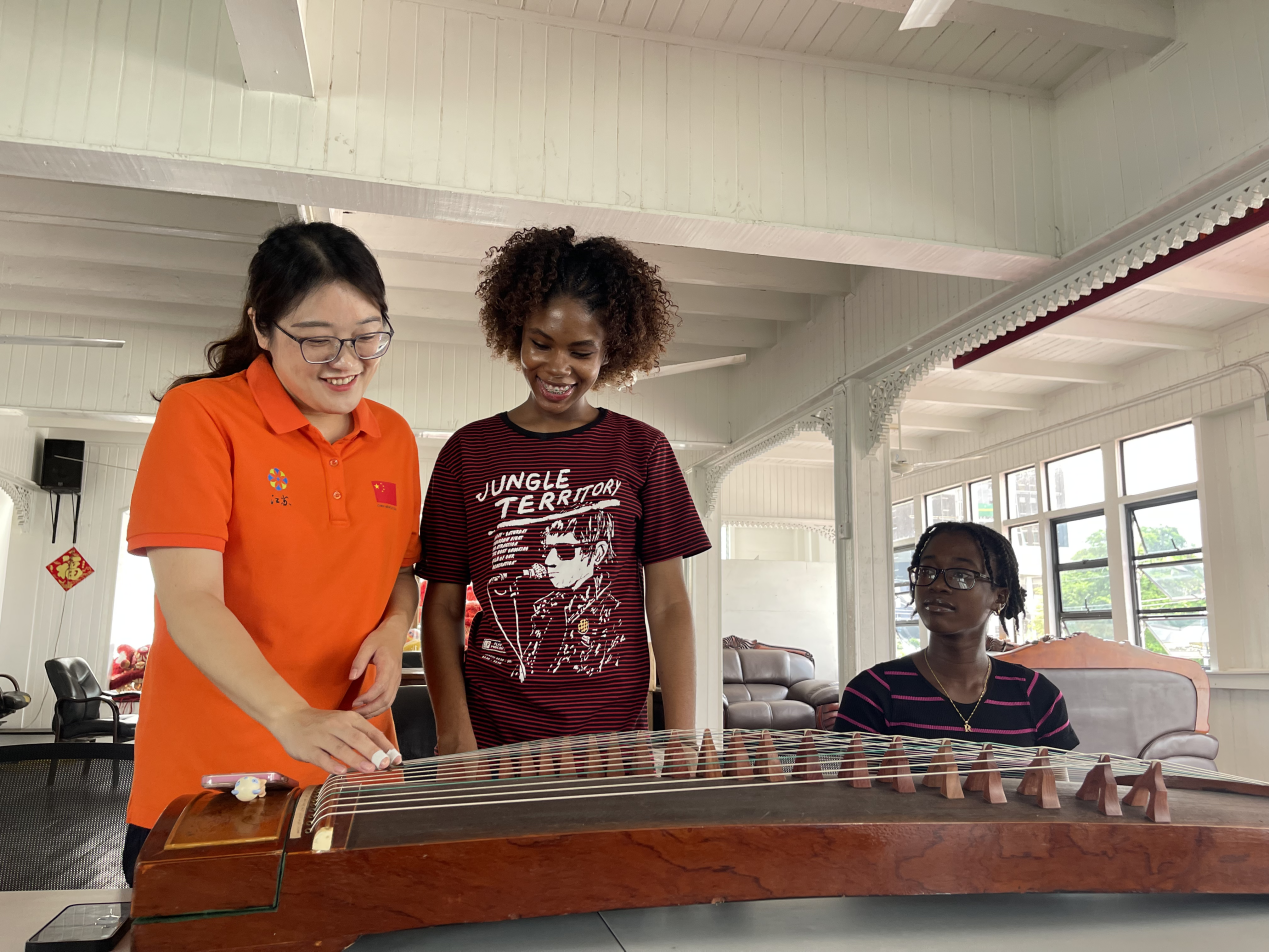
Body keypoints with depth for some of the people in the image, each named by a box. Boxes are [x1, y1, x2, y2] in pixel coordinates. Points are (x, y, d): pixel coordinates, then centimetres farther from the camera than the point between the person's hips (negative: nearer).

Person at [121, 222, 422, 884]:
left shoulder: (394, 437, 5)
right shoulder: (200, 414, -11)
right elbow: (190, 598, -20)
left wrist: (394, 629, -6)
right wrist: (293, 717, -33)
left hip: (353, 773, 5)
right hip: (203, 779, -4)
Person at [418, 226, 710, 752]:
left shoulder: (642, 451, 3)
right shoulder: (468, 452, 3)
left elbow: (668, 604, 1)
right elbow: (442, 605, 4)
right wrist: (453, 732, -8)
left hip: (614, 735, 0)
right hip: (493, 738, 0)